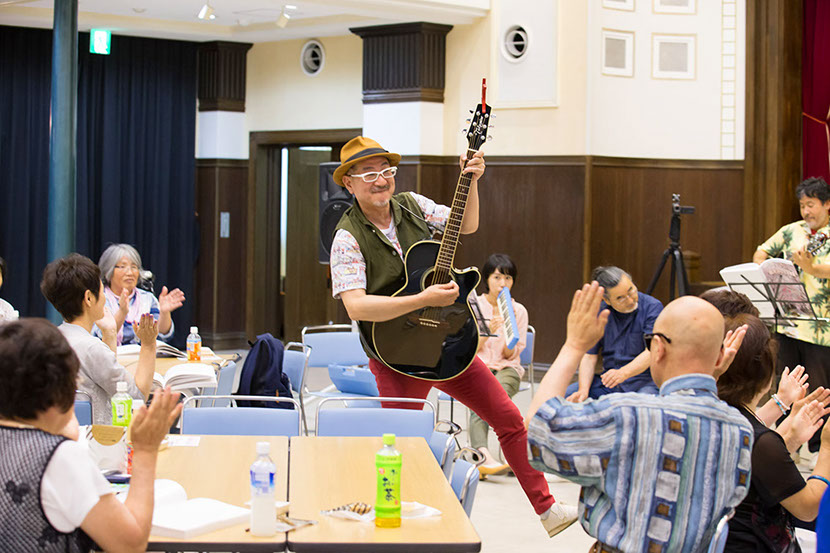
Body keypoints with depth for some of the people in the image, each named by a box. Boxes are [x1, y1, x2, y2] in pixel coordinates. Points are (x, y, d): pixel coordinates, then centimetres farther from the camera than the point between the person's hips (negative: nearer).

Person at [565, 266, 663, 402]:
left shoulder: (653, 307, -8)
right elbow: (589, 356, 2)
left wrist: (623, 373, -35)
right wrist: (583, 390, -16)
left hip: (644, 379, -5)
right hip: (608, 380, 5)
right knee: (564, 395, -16)